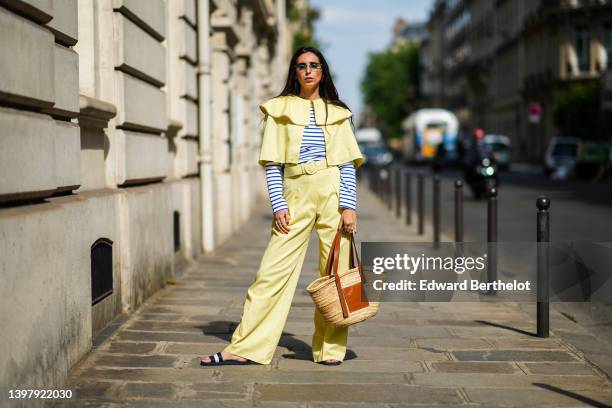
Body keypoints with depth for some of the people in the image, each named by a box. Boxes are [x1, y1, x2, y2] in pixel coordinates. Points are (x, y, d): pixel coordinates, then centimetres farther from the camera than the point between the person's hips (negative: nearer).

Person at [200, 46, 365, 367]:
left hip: (333, 193, 1)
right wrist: (278, 205, -5)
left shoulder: (337, 113, 13)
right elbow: (272, 163, 6)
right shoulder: (279, 110, 11)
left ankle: (329, 348, 10)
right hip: (294, 195, -1)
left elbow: (348, 164, 6)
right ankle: (245, 348, -1)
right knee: (273, 271, -4)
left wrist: (349, 207, -6)